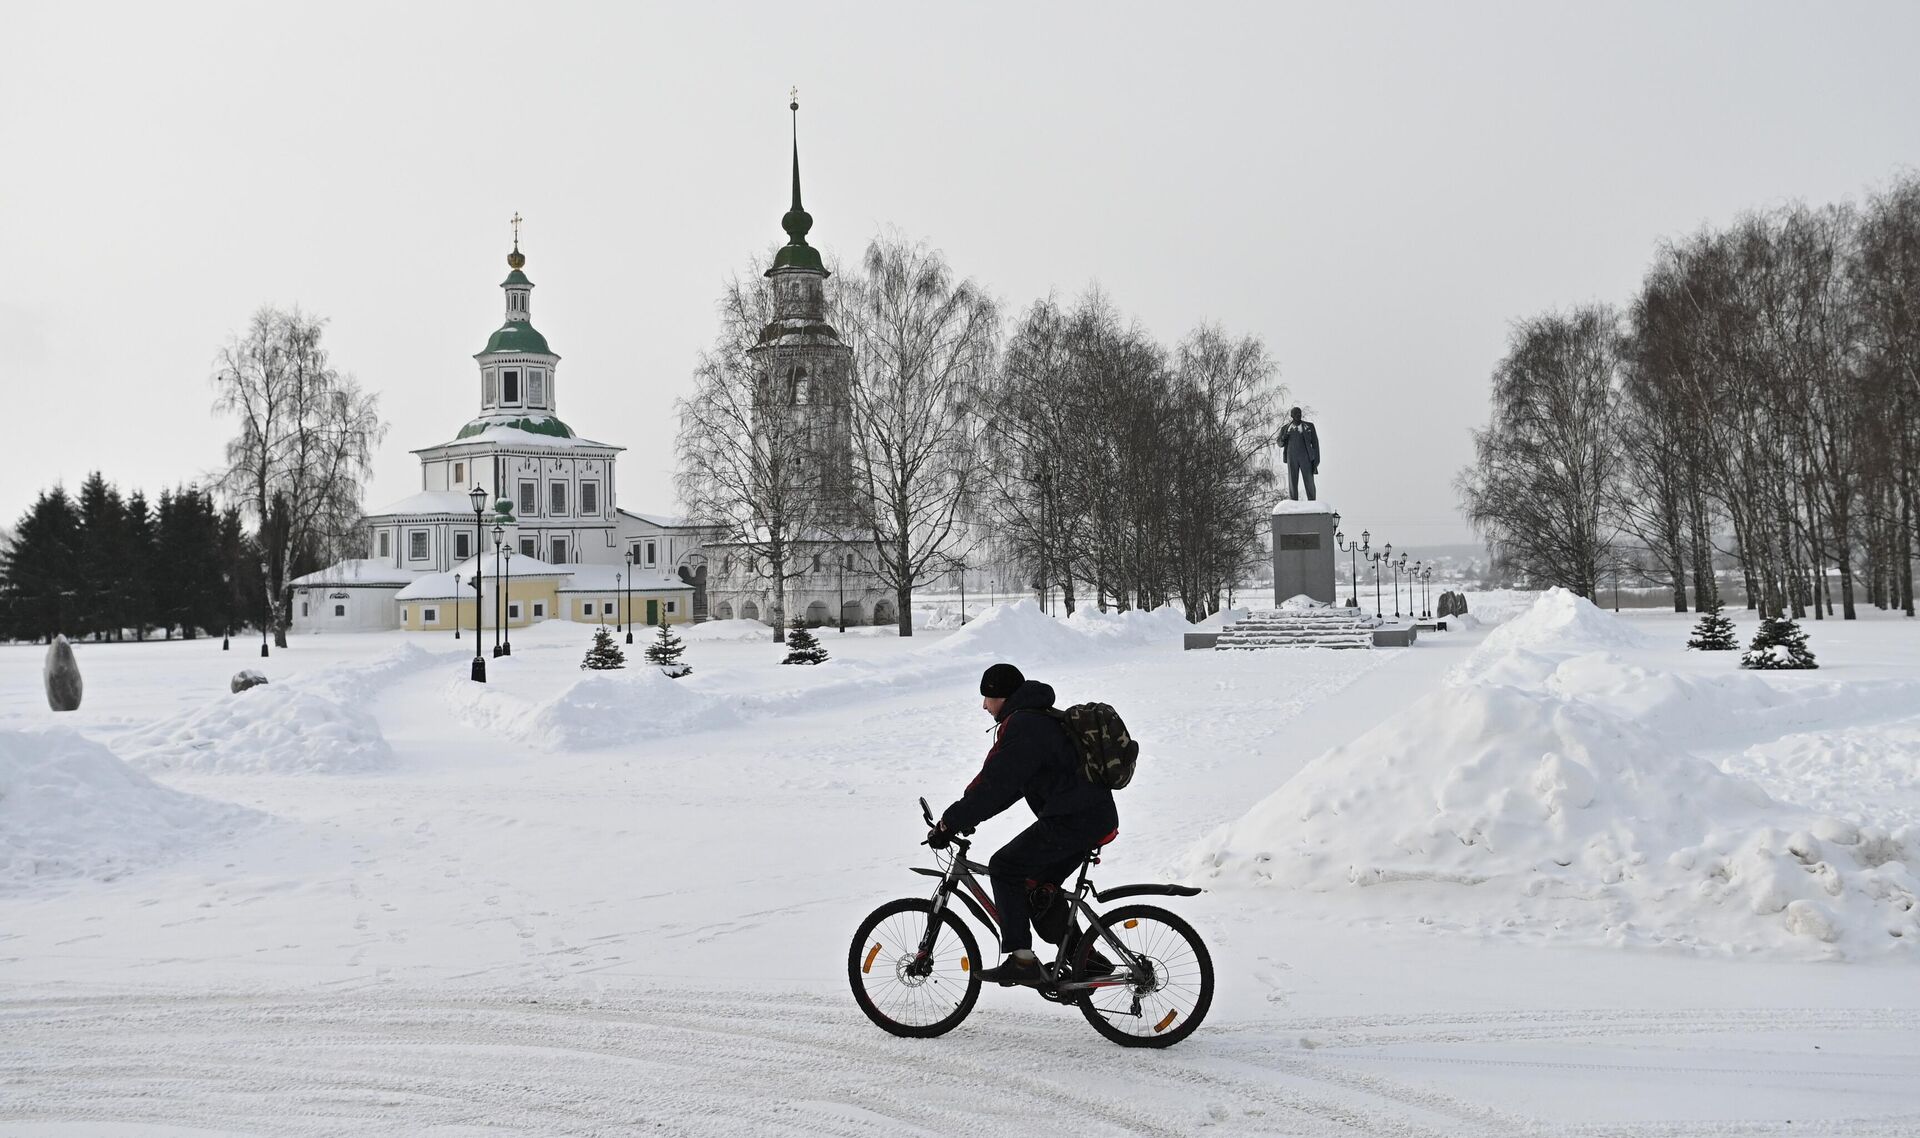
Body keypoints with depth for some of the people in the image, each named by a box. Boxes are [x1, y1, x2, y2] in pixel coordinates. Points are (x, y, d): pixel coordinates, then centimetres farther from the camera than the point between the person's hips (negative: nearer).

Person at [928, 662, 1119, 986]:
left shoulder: (1022, 728, -13)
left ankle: (1022, 960, -8)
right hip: (1098, 819, 10)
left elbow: (993, 786, -18)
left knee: (1005, 868, -6)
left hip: (1071, 822, -10)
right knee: (1040, 885, 18)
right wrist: (965, 814, 18)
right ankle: (1084, 957, 19)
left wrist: (949, 822, -13)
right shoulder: (1041, 719, 21)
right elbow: (999, 781, 24)